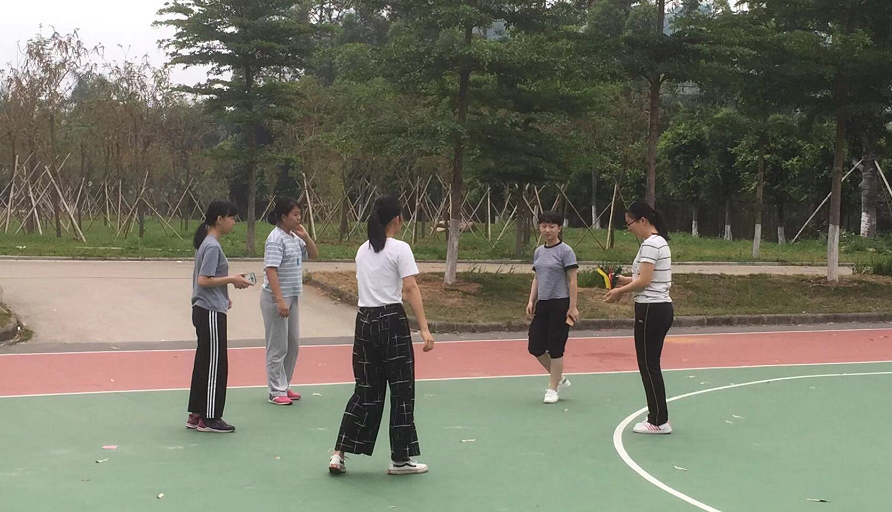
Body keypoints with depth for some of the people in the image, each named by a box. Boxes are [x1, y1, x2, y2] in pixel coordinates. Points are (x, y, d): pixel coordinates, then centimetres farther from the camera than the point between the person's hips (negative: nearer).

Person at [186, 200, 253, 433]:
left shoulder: (207, 243, 13)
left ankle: (196, 415, 21)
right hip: (211, 313, -10)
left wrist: (223, 297, 15)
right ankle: (209, 418, 5)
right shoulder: (212, 246, -17)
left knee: (204, 363, 14)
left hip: (205, 311, 10)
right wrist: (231, 279, -16)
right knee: (216, 365, -2)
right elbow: (204, 280, -22)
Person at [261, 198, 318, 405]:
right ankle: (277, 391, 7)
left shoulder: (295, 237, 10)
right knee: (278, 347, -1)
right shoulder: (276, 239, -16)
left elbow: (314, 254, 18)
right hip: (276, 299, -9)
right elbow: (271, 271, -22)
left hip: (291, 298, 9)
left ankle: (285, 386, 25)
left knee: (293, 344, 14)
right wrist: (280, 300, -27)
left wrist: (305, 237, 1)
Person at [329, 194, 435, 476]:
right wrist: (424, 328, -20)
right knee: (401, 390, 6)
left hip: (364, 320, 6)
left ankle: (339, 454, 8)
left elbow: (364, 284, 13)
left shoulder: (362, 250, 12)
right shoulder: (400, 249, -8)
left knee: (366, 390, 13)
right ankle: (400, 459, 12)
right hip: (392, 321, -6)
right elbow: (410, 288, -16)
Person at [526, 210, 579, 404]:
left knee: (555, 348, -1)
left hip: (560, 305, -7)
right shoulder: (538, 252, 11)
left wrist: (572, 307, -14)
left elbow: (572, 281, -10)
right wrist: (531, 301, 7)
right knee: (535, 347, 5)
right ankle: (560, 379, 23)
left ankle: (553, 388, 13)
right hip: (542, 304, 7)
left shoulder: (565, 251, -7)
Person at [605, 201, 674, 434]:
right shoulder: (660, 242, 16)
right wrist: (627, 281, 8)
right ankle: (657, 417, 19)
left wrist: (620, 291, -8)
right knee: (650, 366, 14)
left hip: (651, 310, -10)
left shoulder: (650, 244, -15)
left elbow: (644, 281, -20)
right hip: (661, 308, 10)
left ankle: (659, 422, 3)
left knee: (648, 365, -3)